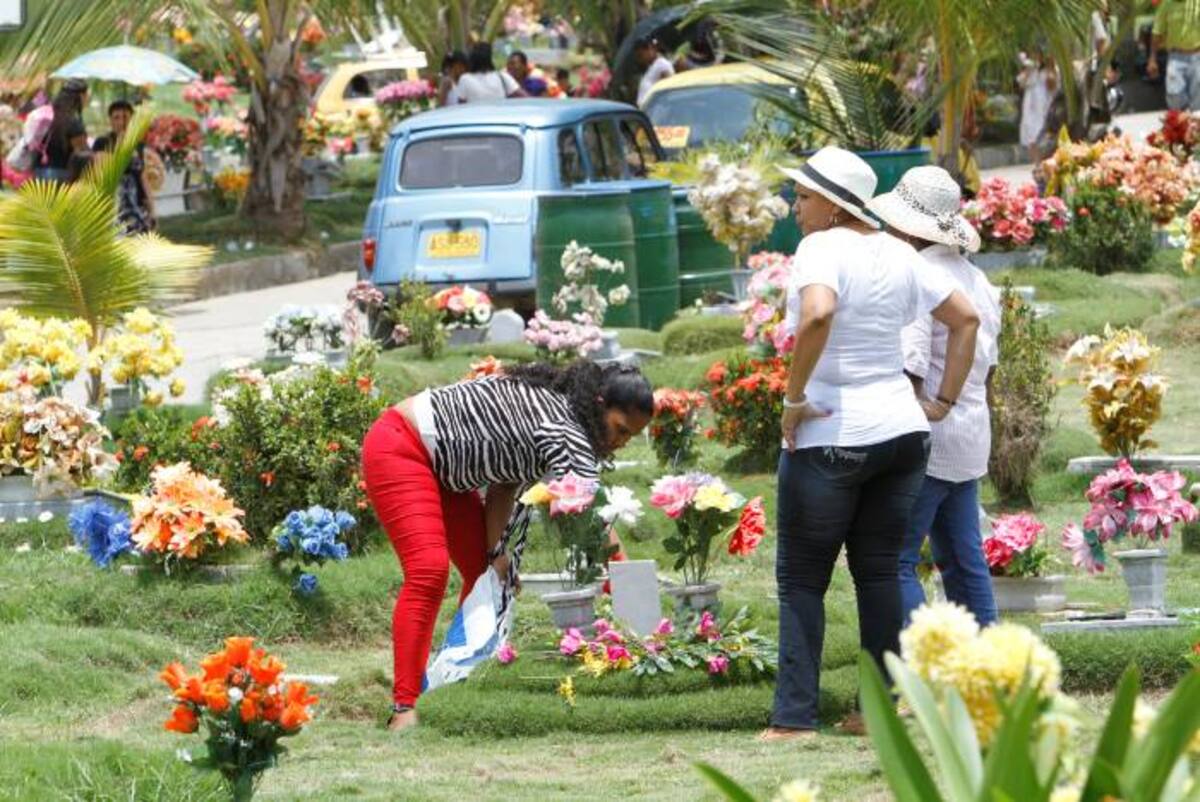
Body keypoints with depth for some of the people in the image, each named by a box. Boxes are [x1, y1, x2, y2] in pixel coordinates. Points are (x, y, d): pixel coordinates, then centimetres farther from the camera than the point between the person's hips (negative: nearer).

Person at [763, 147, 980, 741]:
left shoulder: (822, 249, -13)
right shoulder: (897, 254, 9)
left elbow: (817, 314, -33)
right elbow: (965, 318, 14)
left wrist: (794, 398, -23)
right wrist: (943, 401, 14)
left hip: (831, 439, -7)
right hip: (901, 427, 7)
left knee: (801, 579, 0)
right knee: (879, 569, 12)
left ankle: (794, 718, -4)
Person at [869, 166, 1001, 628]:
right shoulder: (977, 280, 12)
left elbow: (911, 374, -22)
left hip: (927, 443, -9)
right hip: (971, 443, 9)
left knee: (894, 560, -6)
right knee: (963, 558, 15)